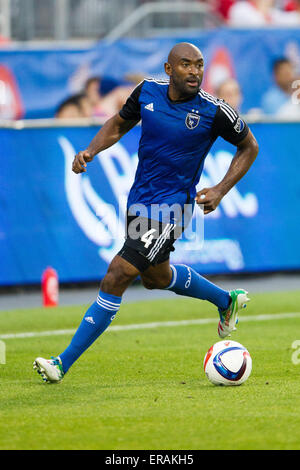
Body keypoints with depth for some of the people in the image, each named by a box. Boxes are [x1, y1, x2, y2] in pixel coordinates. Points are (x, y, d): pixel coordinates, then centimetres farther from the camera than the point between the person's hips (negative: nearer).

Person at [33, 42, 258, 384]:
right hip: (140, 199, 7)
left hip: (171, 207, -7)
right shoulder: (147, 91, -5)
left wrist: (221, 190, -10)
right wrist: (91, 151, -5)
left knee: (117, 276, -14)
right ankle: (226, 301, 52)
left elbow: (249, 146, 0)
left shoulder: (214, 112, -16)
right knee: (156, 277, 26)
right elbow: (119, 124, 13)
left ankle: (64, 363, -10)